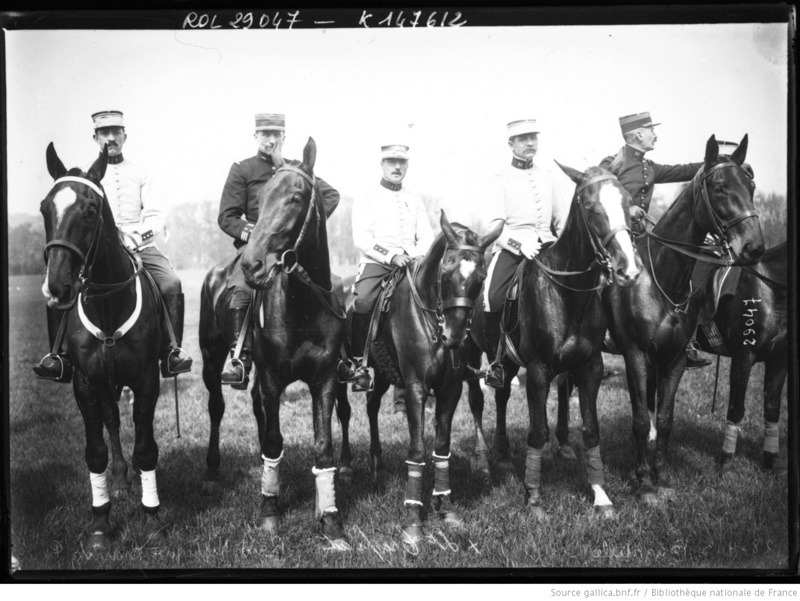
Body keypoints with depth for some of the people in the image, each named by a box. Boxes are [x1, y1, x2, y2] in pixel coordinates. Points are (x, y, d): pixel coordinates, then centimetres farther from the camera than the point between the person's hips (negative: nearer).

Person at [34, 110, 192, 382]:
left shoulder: (140, 173, 16)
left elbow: (157, 217, 8)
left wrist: (139, 234, -14)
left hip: (140, 246, 0)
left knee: (172, 283, -27)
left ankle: (172, 351, -19)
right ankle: (60, 354, -15)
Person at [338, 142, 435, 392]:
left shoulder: (415, 200, 20)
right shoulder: (366, 199, 7)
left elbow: (427, 237, 13)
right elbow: (362, 238, -5)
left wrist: (413, 256, -8)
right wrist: (390, 256, -19)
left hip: (411, 264, 4)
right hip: (375, 263, -4)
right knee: (362, 303, -30)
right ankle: (356, 361, -18)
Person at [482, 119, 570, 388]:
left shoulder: (548, 177, 18)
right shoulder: (502, 178, 5)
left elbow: (563, 220, 19)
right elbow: (495, 224, -5)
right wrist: (520, 244, -20)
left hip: (545, 245, 4)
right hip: (511, 245, -4)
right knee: (493, 299, -23)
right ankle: (498, 358, -5)